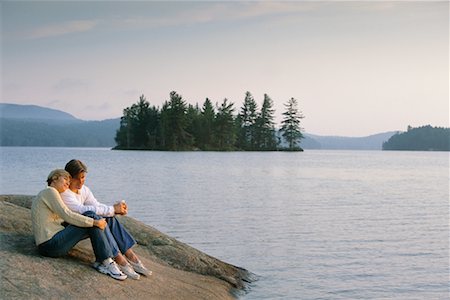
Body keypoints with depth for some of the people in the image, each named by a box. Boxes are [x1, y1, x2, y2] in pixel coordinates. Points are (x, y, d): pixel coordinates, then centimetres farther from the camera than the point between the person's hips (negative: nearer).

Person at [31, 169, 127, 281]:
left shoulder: (45, 194, 22)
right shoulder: (50, 191, -8)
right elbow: (67, 216, -18)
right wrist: (95, 222, -14)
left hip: (50, 244, 10)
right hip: (51, 245, -10)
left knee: (93, 223, 5)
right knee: (92, 224, -13)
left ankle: (100, 263, -4)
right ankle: (108, 263, -13)